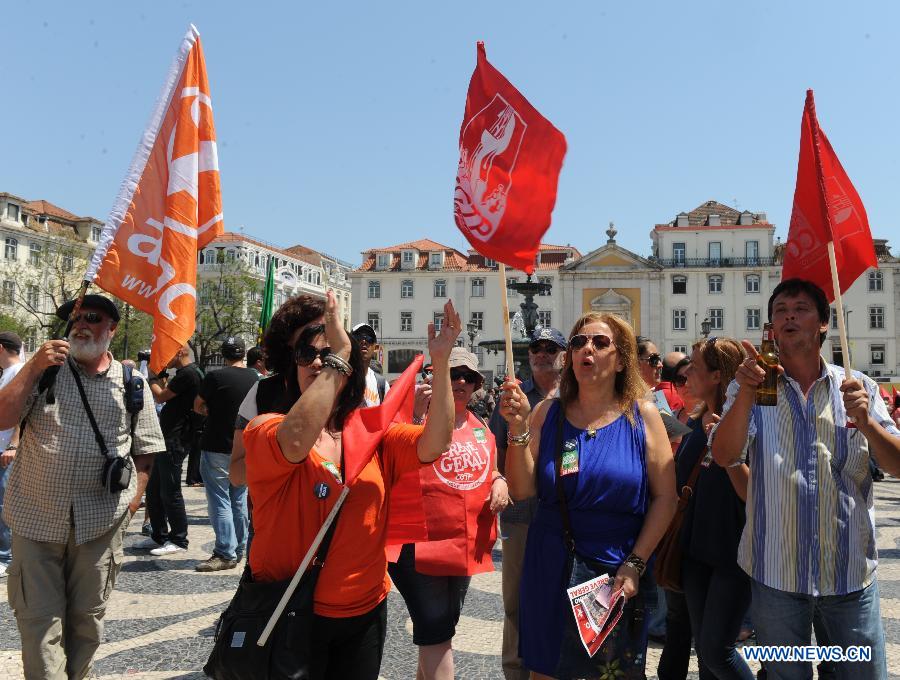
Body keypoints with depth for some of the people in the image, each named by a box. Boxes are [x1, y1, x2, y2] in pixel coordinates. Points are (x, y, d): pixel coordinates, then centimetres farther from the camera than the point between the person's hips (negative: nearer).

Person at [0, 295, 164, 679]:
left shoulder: (133, 385, 3)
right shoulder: (45, 370, 5)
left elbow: (145, 451, 7)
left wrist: (132, 501, -3)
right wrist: (33, 367, -14)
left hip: (100, 522, 0)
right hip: (36, 518, 0)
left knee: (87, 617, 13)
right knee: (39, 618, 4)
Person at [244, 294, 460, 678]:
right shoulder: (265, 429, -10)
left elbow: (434, 445, -13)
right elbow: (296, 440, -34)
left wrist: (440, 361, -22)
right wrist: (336, 355, -31)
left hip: (365, 612, 4)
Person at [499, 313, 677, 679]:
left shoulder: (642, 415, -4)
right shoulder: (548, 413, -1)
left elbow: (665, 497, -5)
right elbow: (522, 490, -6)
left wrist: (635, 564, -10)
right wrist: (518, 427, -19)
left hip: (618, 573, -1)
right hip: (552, 570, 1)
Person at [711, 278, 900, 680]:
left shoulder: (857, 387, 3)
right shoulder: (750, 387, -2)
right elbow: (724, 456, -17)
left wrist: (866, 423, -22)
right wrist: (746, 394, -32)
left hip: (850, 572, 1)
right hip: (775, 572, -1)